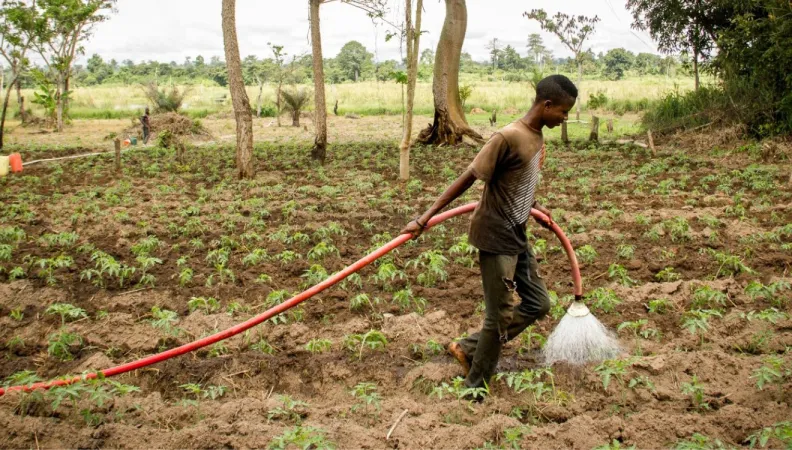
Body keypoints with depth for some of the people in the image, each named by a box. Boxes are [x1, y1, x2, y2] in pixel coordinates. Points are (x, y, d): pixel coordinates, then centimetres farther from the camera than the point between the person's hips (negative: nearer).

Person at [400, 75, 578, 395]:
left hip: (517, 236, 9)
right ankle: (475, 387, 18)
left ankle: (468, 349, 23)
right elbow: (467, 179, -20)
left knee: (537, 304, 15)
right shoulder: (508, 137, -21)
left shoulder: (536, 137, 6)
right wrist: (425, 218, -19)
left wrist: (535, 207, 22)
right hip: (496, 238, -9)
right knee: (500, 316, -1)